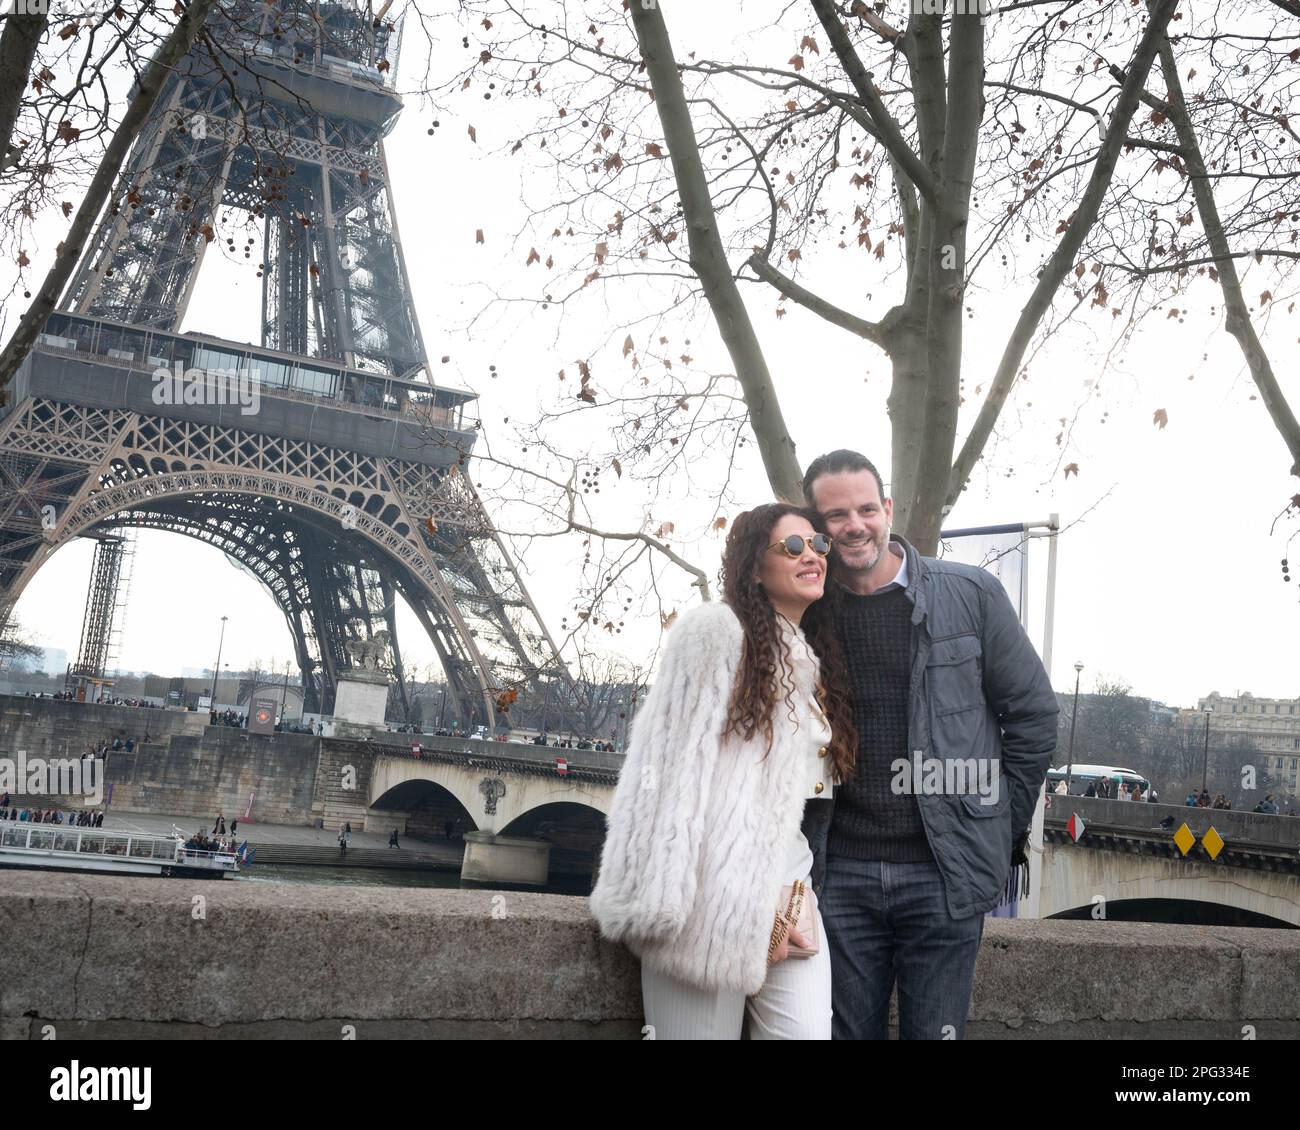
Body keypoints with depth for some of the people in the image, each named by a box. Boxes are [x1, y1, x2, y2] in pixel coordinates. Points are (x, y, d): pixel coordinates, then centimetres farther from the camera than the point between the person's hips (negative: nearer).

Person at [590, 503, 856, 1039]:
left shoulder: (815, 664, 19)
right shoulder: (716, 631, -5)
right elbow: (671, 767, -10)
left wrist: (792, 905, 13)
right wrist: (665, 904, -15)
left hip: (787, 905, 7)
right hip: (709, 906, -6)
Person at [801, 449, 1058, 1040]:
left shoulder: (970, 594, -2)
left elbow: (1033, 713, 4)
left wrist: (999, 830, 4)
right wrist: (800, 842, 9)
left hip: (944, 874, -2)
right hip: (840, 873, 2)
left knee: (933, 1029, 5)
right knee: (848, 1030, 9)